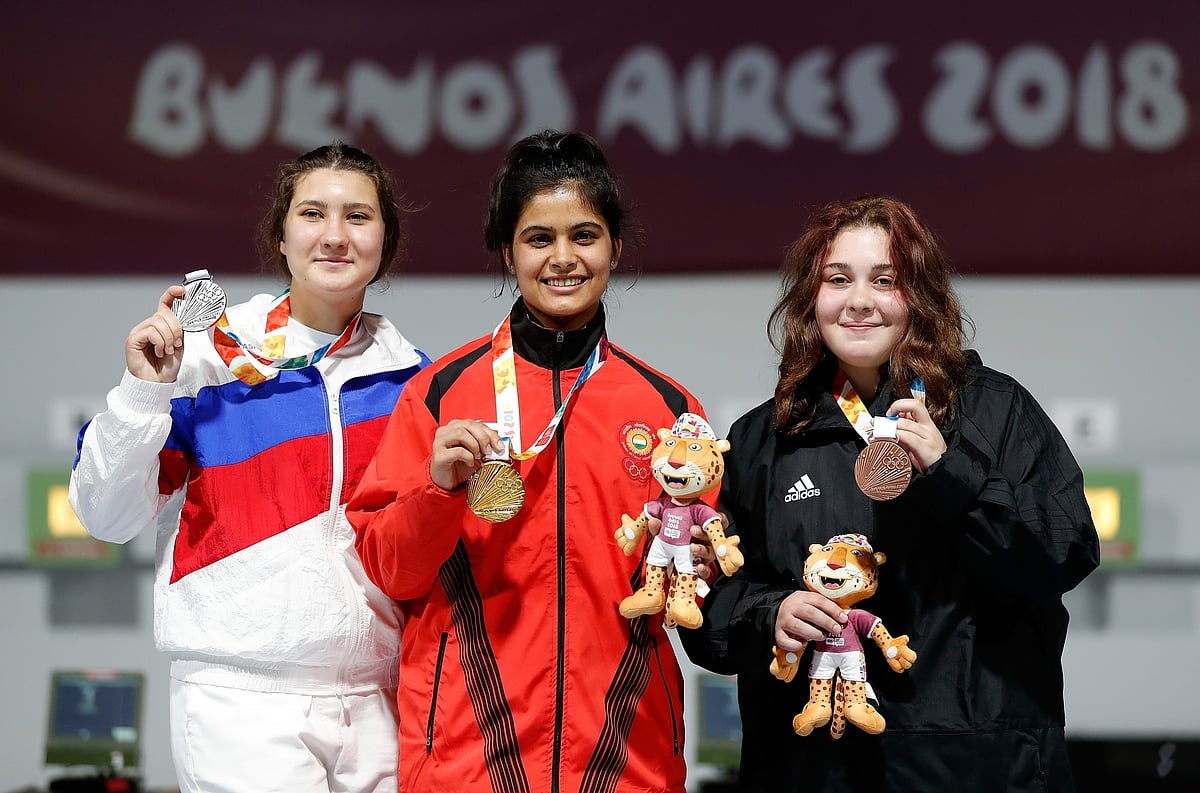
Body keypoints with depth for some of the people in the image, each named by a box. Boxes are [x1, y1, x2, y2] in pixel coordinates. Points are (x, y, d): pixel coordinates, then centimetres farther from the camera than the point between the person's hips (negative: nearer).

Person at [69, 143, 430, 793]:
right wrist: (143, 394, -12)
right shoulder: (210, 357, 0)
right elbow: (106, 517, -1)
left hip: (377, 703, 3)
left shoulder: (411, 376, 9)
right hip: (241, 697, -3)